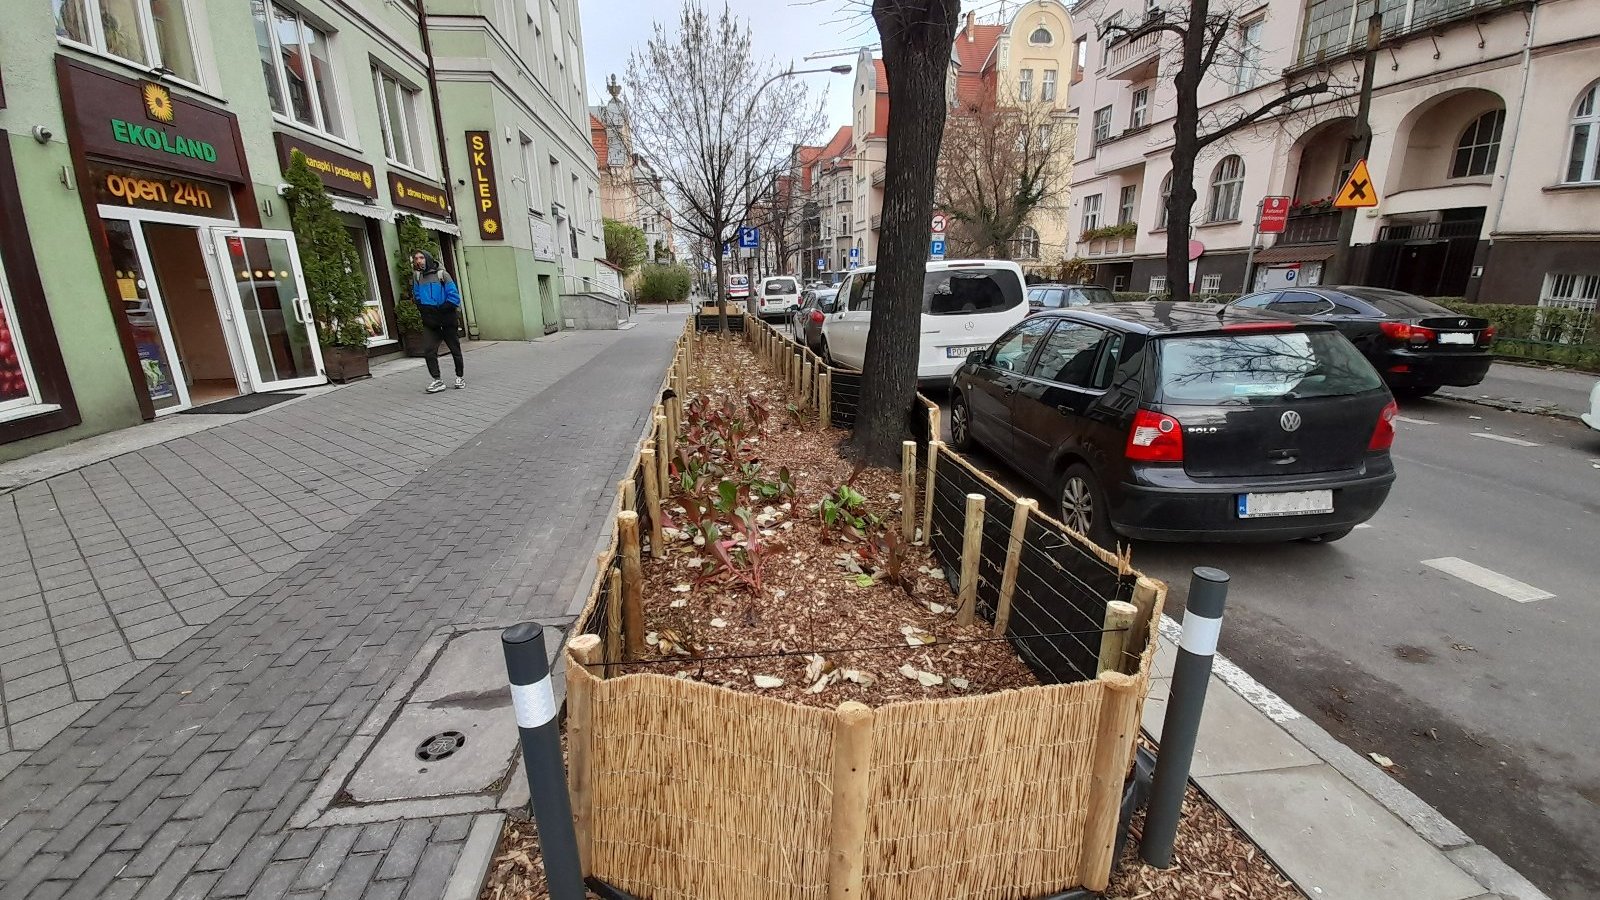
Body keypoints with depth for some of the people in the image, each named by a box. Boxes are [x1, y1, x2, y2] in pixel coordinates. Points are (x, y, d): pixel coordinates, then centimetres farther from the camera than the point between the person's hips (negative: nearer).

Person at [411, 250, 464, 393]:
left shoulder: (442, 274, -4)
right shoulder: (417, 277, 7)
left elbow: (454, 296, -10)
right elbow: (417, 298, 12)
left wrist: (440, 310, -16)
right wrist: (425, 310, -5)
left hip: (447, 320, -3)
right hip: (431, 322, 3)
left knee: (455, 349, 8)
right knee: (429, 351, -9)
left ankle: (460, 376, 22)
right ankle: (437, 380, -6)